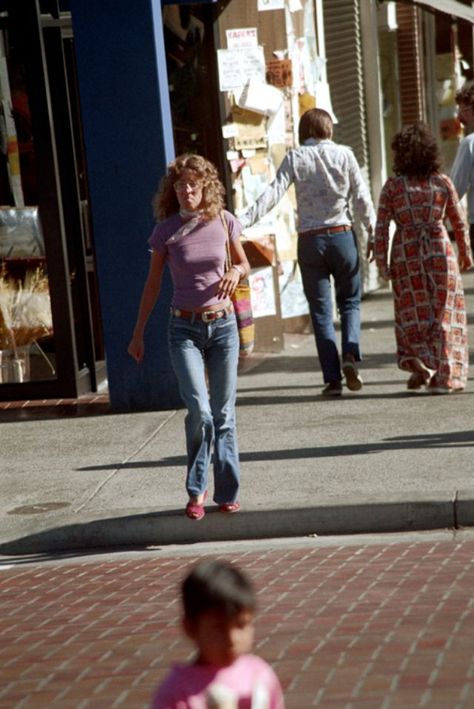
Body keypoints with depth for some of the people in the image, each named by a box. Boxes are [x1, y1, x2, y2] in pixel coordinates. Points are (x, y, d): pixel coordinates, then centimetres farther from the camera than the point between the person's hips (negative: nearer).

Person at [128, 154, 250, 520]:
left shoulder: (224, 222, -1)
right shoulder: (166, 231, -4)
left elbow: (243, 264, 14)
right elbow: (152, 285, 5)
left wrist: (236, 272, -11)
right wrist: (138, 334, 7)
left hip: (223, 325, 2)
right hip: (185, 329, -2)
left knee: (223, 413, 6)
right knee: (199, 410, -16)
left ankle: (228, 492, 18)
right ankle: (197, 490, 2)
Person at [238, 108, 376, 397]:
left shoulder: (295, 157, -1)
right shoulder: (343, 154, 0)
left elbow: (274, 192, -12)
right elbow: (362, 197, -1)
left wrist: (244, 220, -14)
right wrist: (374, 232, 8)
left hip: (310, 240, 0)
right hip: (342, 235, 0)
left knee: (321, 310, 8)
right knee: (350, 301, 16)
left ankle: (333, 378, 2)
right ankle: (350, 354, -10)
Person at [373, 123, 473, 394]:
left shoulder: (392, 186, -4)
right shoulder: (443, 182, -2)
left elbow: (381, 227, -7)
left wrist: (382, 262, -1)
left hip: (405, 254, 0)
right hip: (439, 251, 0)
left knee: (412, 313, 15)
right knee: (443, 312, 6)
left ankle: (419, 364, 1)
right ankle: (444, 376, 3)